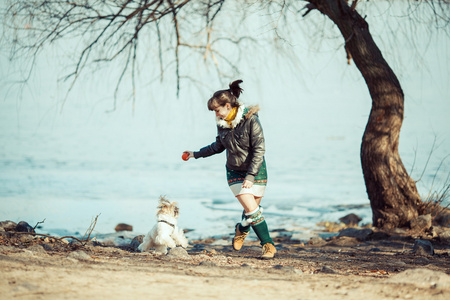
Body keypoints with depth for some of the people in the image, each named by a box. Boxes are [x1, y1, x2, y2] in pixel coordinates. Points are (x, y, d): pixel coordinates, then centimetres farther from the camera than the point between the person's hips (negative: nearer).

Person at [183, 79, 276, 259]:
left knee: (253, 210, 2)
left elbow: (259, 150, -18)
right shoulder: (221, 123, -3)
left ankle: (242, 228, 34)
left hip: (256, 170, -2)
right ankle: (268, 244, 3)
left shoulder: (250, 120, -19)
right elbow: (219, 146, 15)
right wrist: (195, 154, 17)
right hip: (235, 172, 3)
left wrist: (250, 176, -22)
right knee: (252, 210, -11)